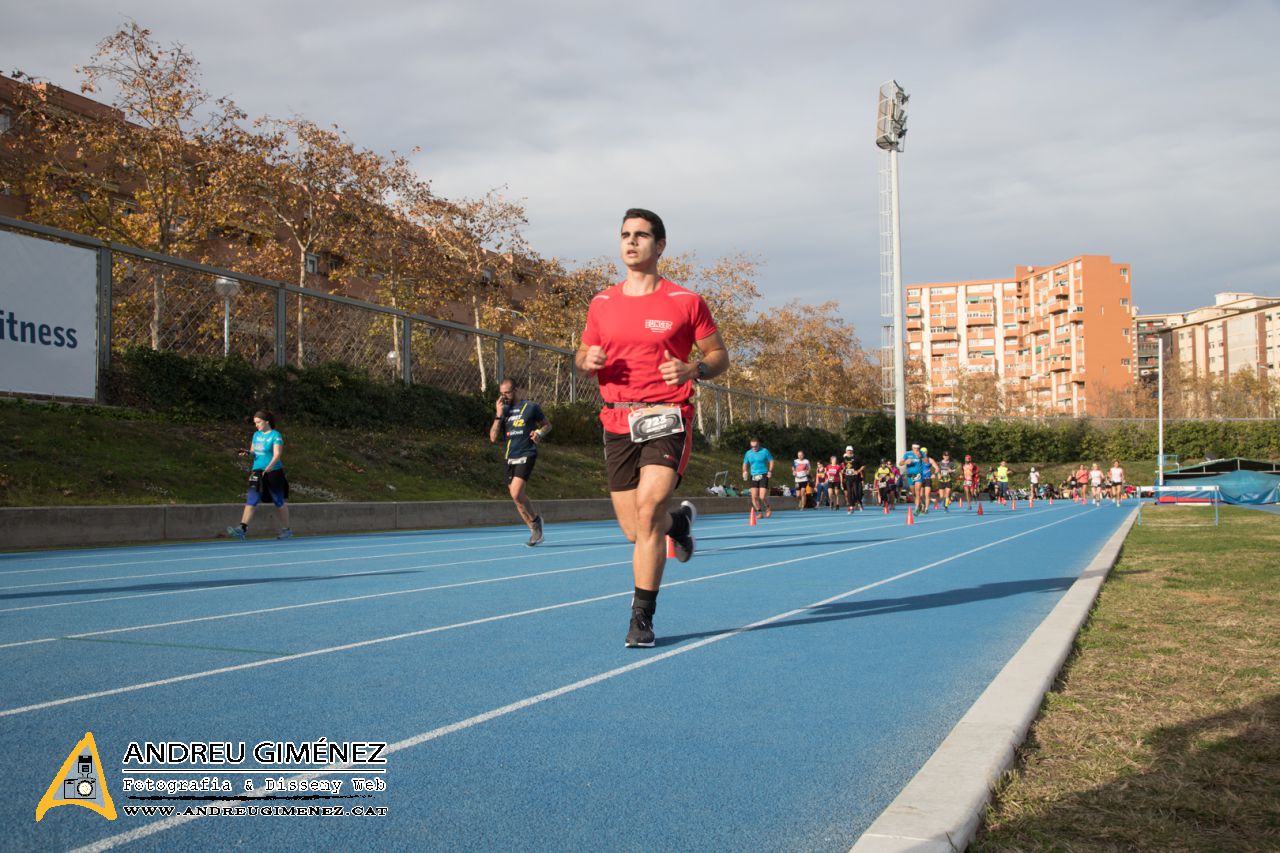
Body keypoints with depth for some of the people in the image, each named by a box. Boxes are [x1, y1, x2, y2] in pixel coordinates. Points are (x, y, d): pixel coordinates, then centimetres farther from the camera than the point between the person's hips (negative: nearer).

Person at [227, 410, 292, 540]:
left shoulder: (275, 435, -9)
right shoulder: (256, 434, 12)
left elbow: (277, 454, -18)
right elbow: (253, 451, 21)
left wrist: (269, 467, -33)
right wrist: (247, 453, -3)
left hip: (273, 473, -6)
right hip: (257, 472, 6)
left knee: (279, 503, 6)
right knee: (251, 501, -6)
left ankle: (286, 530, 18)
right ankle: (242, 529, -12)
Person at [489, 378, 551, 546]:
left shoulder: (531, 407, 0)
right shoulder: (502, 411, 11)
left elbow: (547, 425, 11)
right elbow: (493, 438, 4)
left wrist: (539, 433, -11)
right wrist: (498, 415, -5)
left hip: (526, 456, -6)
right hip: (510, 458, 6)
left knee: (516, 494, -20)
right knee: (518, 497, 7)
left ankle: (535, 520, 3)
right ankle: (535, 530, 19)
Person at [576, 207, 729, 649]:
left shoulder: (685, 302, 1)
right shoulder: (601, 304, 10)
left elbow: (719, 355, 7)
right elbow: (582, 355, 19)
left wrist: (692, 370, -15)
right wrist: (588, 360, -6)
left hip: (666, 417, -4)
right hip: (617, 422, 4)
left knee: (648, 509, -23)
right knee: (635, 532, 6)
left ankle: (642, 618, -11)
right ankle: (680, 521, 43)